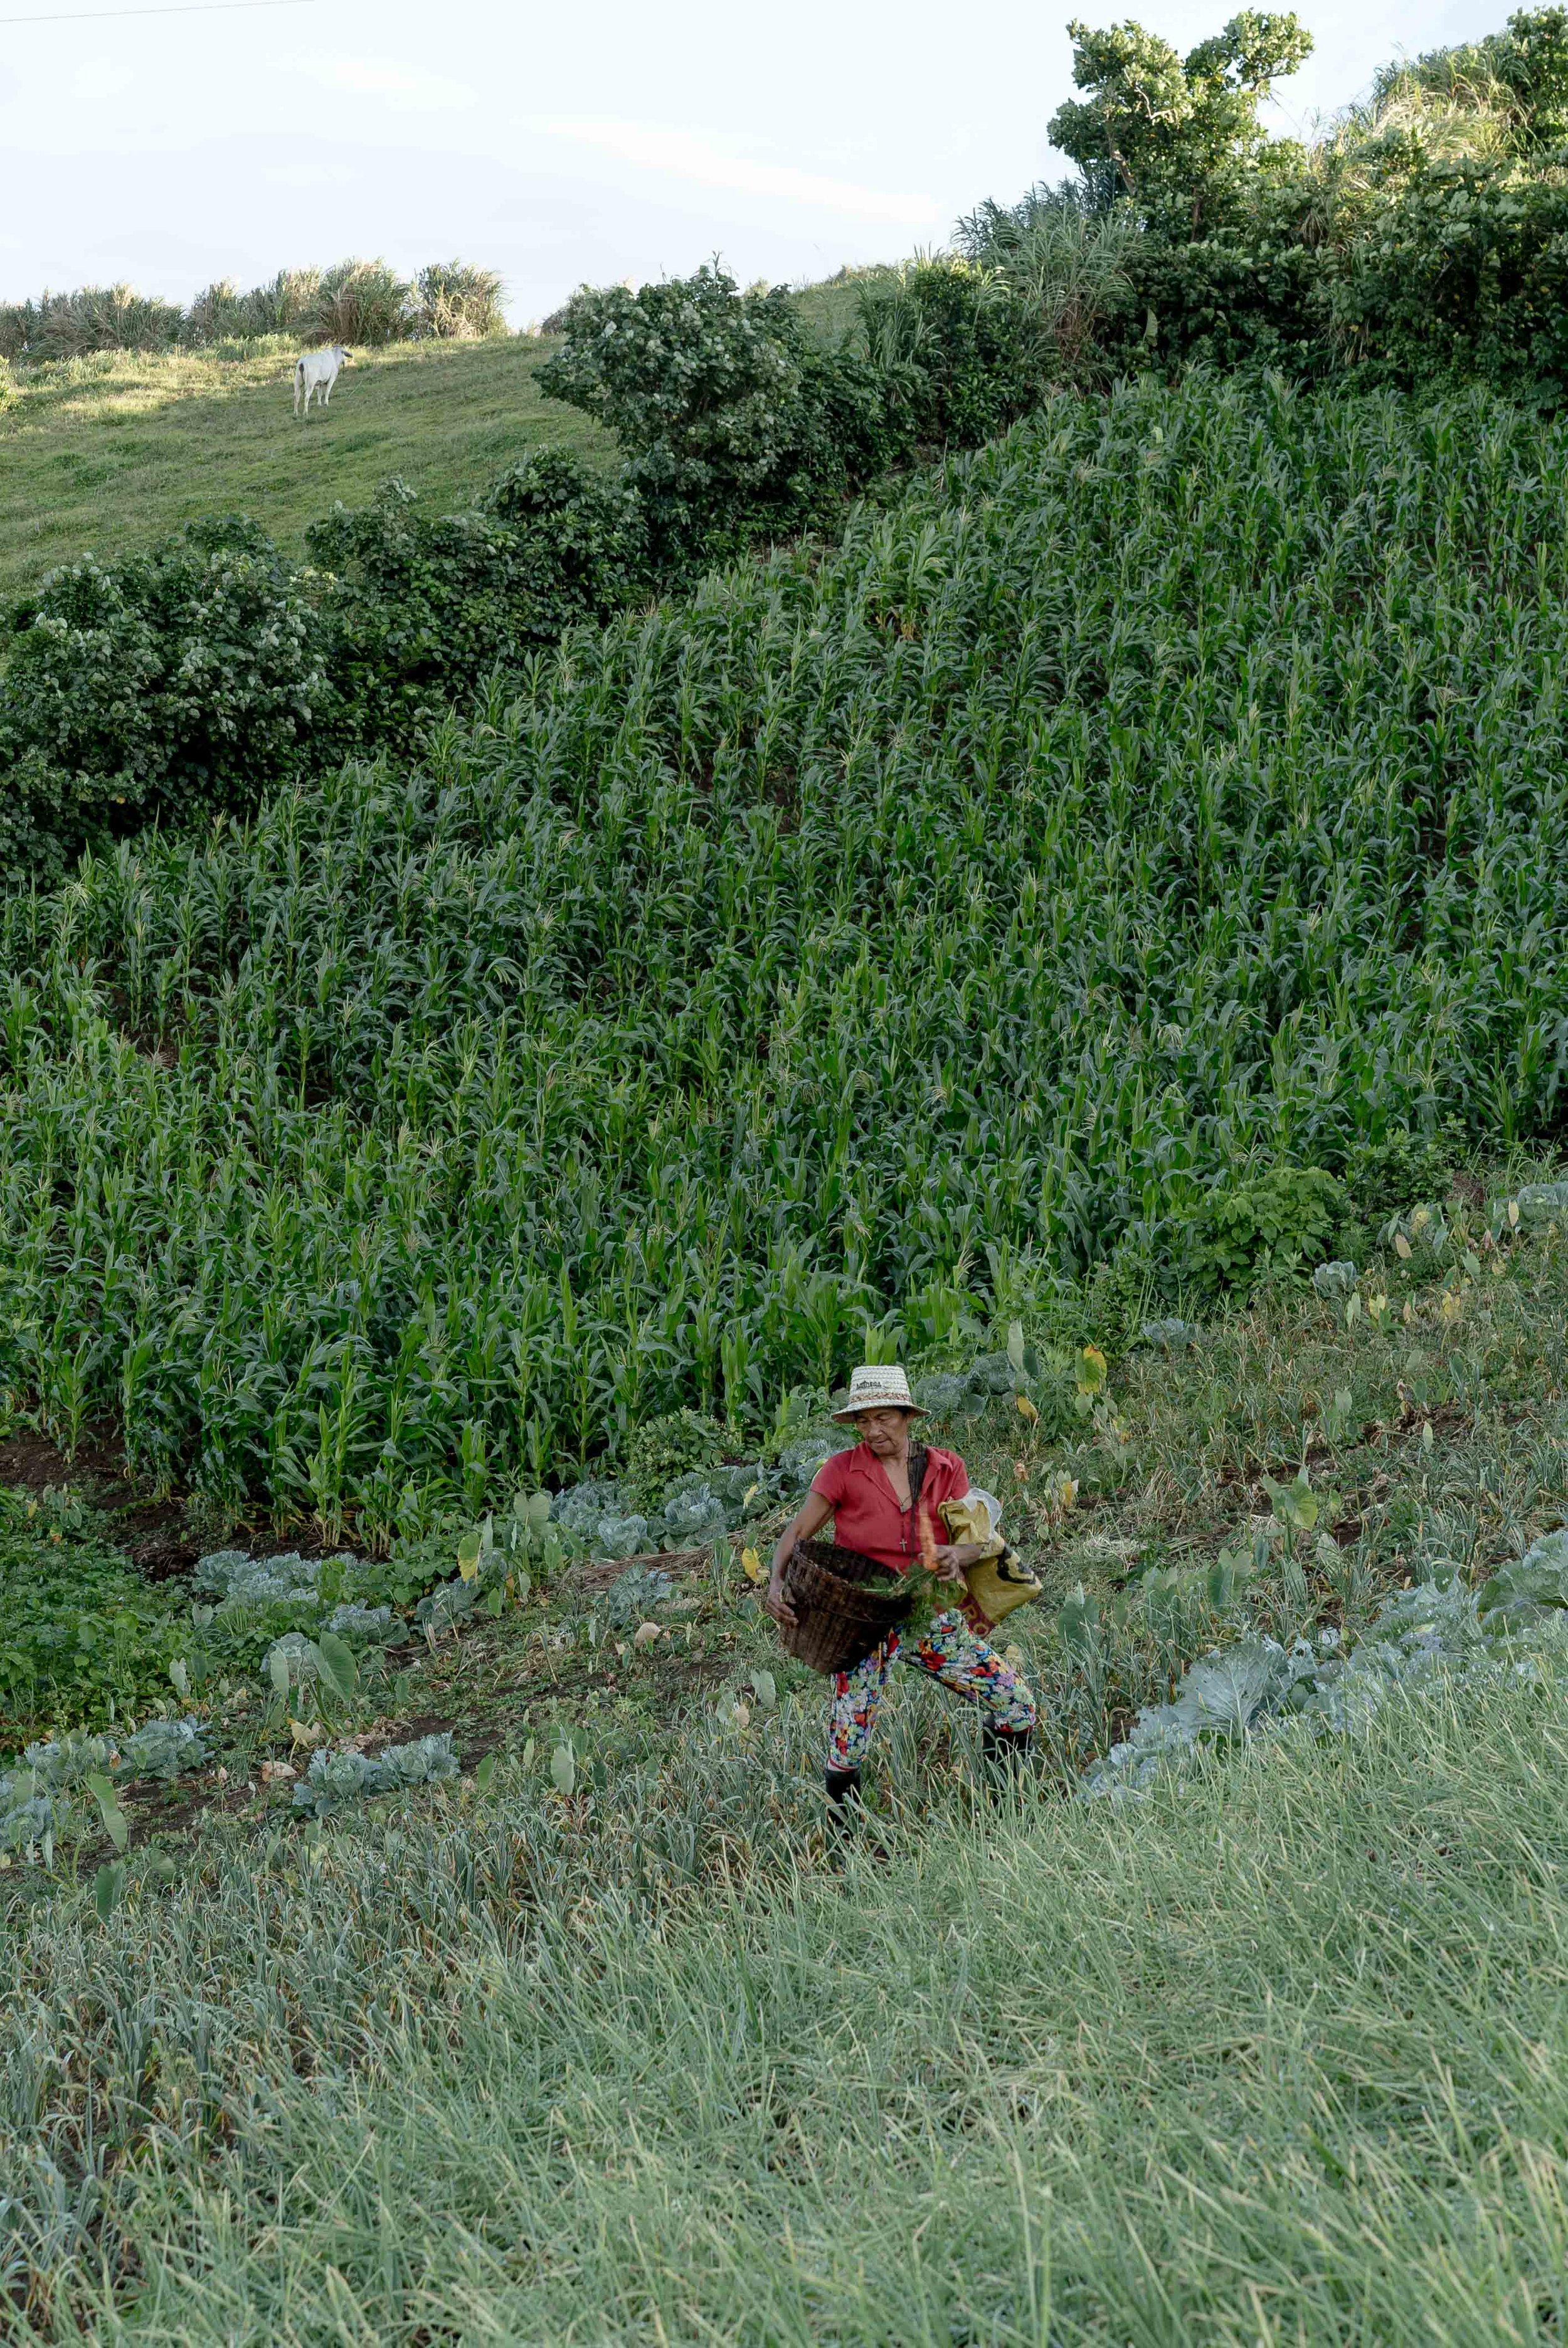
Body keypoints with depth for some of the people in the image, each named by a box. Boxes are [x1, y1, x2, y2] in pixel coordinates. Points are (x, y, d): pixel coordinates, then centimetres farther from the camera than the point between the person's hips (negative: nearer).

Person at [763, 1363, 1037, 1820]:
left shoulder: (947, 1469, 3)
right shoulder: (843, 1470, -6)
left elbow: (974, 1539, -2)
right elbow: (797, 1532, -9)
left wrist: (955, 1555, -27)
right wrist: (776, 1582, -28)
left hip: (932, 1621, 3)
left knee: (1017, 1706, 1)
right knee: (845, 1756, -10)